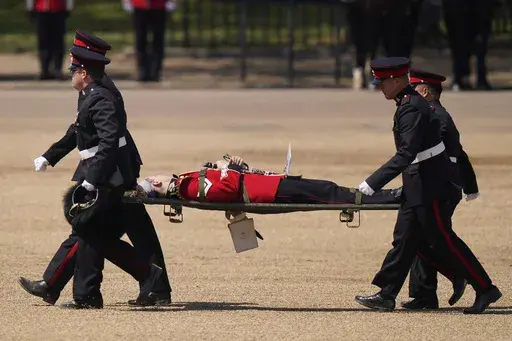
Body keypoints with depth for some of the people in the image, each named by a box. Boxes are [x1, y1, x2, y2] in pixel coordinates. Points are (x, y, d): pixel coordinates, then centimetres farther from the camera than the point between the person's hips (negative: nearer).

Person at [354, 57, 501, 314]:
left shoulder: (412, 109, -21)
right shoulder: (410, 103, 10)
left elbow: (405, 155, -29)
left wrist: (372, 184, -29)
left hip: (429, 186, -10)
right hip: (418, 185, 10)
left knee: (443, 240, -4)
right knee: (405, 240, 9)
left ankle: (485, 289, 2)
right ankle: (386, 296, 11)